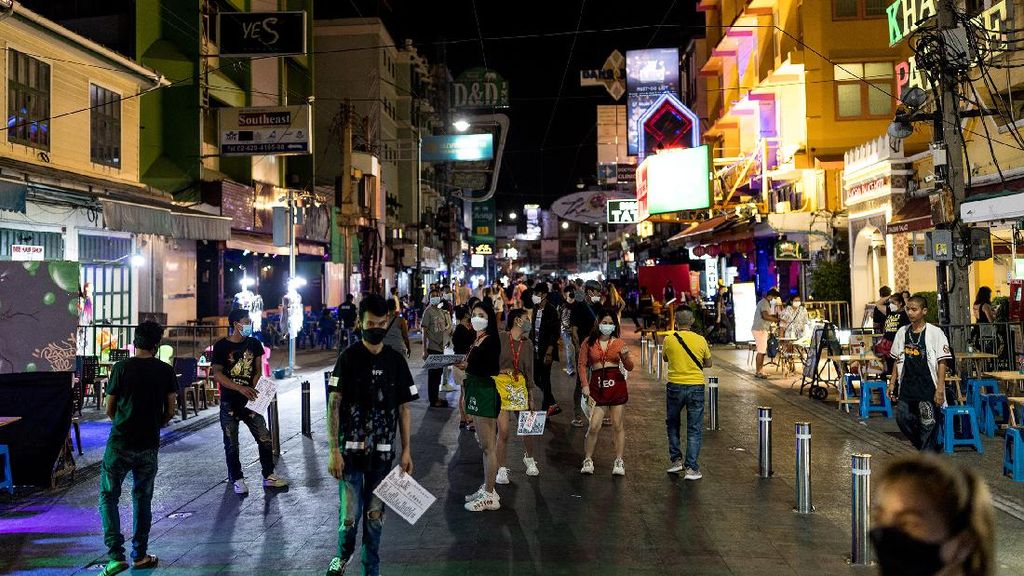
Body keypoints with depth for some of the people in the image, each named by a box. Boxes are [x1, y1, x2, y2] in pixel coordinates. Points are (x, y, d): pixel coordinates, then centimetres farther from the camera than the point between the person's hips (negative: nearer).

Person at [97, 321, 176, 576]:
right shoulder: (166, 371, -1)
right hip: (149, 445, 2)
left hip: (120, 443, -2)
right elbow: (170, 411, 3)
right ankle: (139, 555, 20)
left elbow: (109, 409, 1)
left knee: (108, 497, 8)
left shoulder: (121, 368, -7)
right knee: (142, 499, 15)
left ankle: (116, 556, -2)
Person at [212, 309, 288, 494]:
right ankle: (237, 479, 19)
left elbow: (258, 371, 8)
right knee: (231, 443, 5)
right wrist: (240, 388, -20)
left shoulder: (254, 344, 6)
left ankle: (269, 476, 12)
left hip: (250, 400, 3)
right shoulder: (221, 346, -5)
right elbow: (217, 374, -10)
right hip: (229, 402, -3)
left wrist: (252, 391, -9)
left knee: (265, 438, 1)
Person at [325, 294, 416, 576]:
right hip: (350, 449, -2)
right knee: (350, 515, -1)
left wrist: (406, 450, 3)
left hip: (383, 452, 2)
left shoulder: (396, 360, 3)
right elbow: (333, 405, -6)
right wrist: (333, 450, -12)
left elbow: (404, 408, 7)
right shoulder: (348, 357, -5)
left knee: (375, 516, 10)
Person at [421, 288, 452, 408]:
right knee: (433, 373, 0)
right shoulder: (428, 311, -11)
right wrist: (424, 350, -15)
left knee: (438, 372, 15)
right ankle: (433, 400, 9)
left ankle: (436, 397, 27)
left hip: (440, 347, 8)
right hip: (432, 348, -7)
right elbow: (424, 331, -12)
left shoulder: (441, 311, 11)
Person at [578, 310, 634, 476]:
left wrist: (625, 356, -18)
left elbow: (629, 367, 4)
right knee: (594, 426, -4)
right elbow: (582, 364, 8)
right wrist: (585, 385, -2)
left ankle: (619, 462, 14)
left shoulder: (619, 343, 7)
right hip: (597, 386, 0)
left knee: (618, 425, 4)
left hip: (616, 385, 1)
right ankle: (588, 460, 12)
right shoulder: (589, 342, 7)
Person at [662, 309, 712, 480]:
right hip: (696, 387, 0)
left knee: (672, 424, 21)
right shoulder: (700, 340, -3)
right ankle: (691, 468, 3)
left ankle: (676, 460, 20)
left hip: (675, 386, 0)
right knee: (694, 429, 6)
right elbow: (708, 363, 10)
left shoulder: (669, 339, -5)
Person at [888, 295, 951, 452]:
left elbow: (942, 362, -9)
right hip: (907, 385, 5)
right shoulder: (902, 332, 8)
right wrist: (892, 382, 11)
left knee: (928, 425, -2)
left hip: (928, 388, -5)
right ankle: (924, 446, 28)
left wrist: (940, 389, -14)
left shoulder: (935, 333, -7)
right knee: (902, 419, 5)